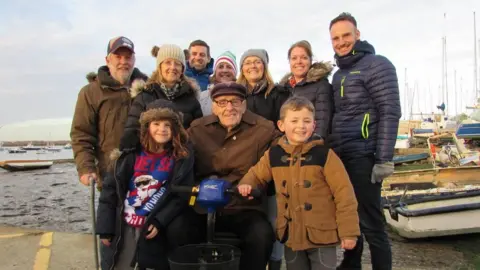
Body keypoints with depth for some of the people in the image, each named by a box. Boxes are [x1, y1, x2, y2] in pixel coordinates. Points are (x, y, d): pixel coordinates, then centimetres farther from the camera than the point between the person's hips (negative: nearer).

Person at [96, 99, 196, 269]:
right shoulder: (131, 154, -1)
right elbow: (110, 190, 1)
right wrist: (105, 227, -2)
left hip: (156, 230, -2)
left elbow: (182, 195, -8)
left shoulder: (182, 157, -3)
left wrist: (159, 221, -17)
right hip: (125, 227, 2)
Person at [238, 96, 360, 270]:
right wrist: (246, 184, -5)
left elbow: (343, 193, -11)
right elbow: (257, 175, 17)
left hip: (322, 235, -3)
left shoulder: (324, 154, -12)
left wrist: (348, 231, -11)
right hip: (291, 235, 4)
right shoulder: (273, 155, -1)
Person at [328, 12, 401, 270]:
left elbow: (390, 113, -13)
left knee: (370, 225, -3)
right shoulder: (339, 74, 19)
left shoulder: (376, 65, -5)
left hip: (363, 158, -8)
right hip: (340, 158, 8)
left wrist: (384, 159, -18)